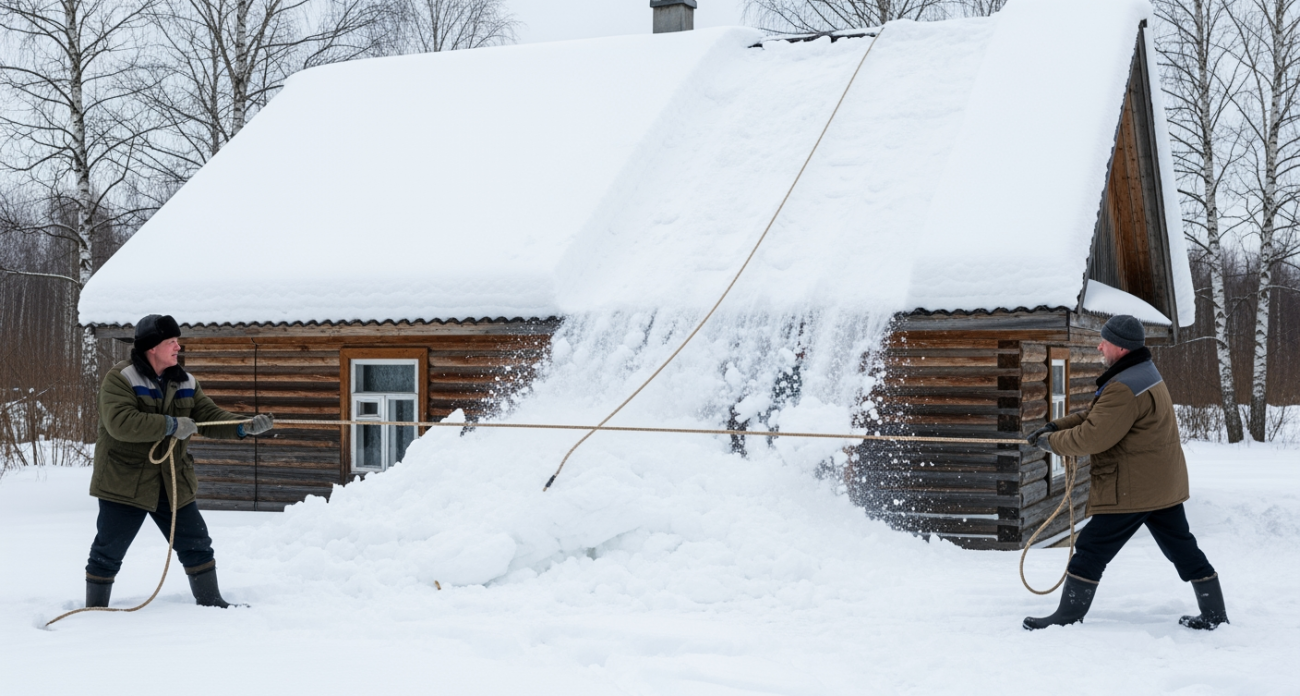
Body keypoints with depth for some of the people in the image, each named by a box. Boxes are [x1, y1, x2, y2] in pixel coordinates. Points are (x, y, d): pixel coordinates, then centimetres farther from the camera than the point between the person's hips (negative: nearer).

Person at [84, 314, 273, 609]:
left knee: (197, 545, 10)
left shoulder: (185, 382, 7)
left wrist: (245, 427, -12)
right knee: (108, 553, 3)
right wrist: (170, 425, -27)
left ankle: (210, 601, 24)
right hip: (125, 483, -5)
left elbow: (210, 417, 5)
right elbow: (120, 422, -27)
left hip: (174, 483, 6)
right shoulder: (119, 378, -13)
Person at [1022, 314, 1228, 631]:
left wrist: (1052, 442, -9)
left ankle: (1068, 617, 5)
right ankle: (1215, 614, 20)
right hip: (1164, 484, 10)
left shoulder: (1124, 389, -23)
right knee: (1181, 546, 16)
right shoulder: (1144, 373, 12)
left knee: (1092, 550, -2)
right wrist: (1055, 427, 4)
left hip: (1131, 490, -10)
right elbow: (1095, 415, 15)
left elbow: (1093, 437, -24)